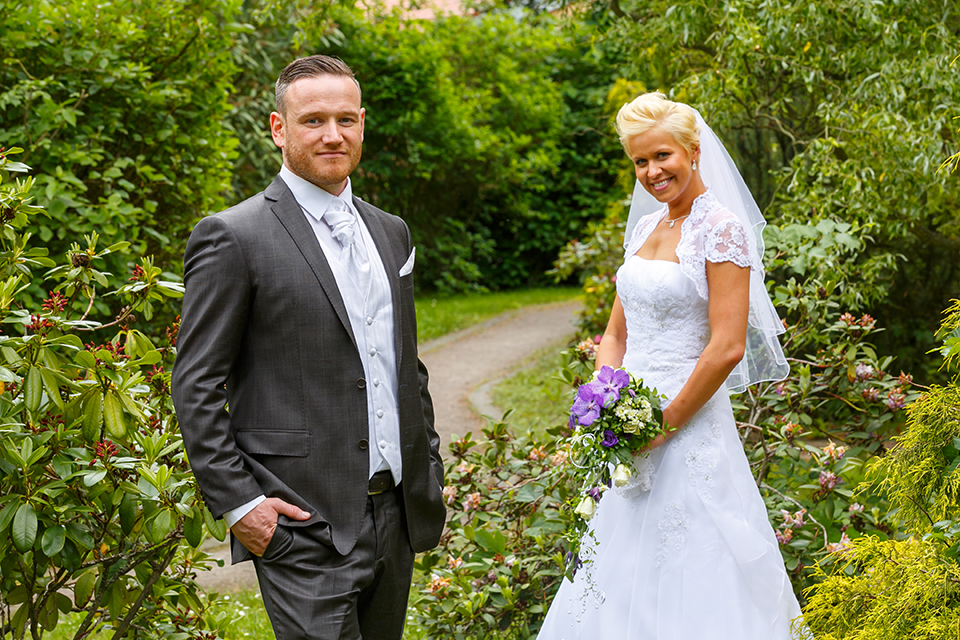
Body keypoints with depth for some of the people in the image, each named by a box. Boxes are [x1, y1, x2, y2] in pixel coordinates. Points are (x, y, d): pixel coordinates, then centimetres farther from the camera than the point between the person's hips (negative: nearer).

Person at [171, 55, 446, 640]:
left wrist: (431, 476, 16)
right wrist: (236, 503, -13)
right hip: (305, 528, -6)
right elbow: (196, 386, -8)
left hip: (396, 519, 7)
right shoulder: (234, 237, -7)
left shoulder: (391, 233, 14)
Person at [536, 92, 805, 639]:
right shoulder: (645, 227, 13)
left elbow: (728, 347, -17)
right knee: (621, 591, 12)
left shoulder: (720, 227, -10)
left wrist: (662, 426, -14)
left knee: (686, 592, -1)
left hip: (690, 429, -8)